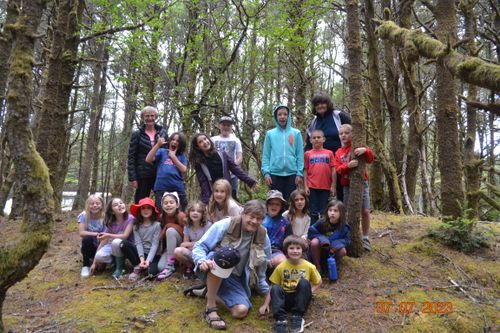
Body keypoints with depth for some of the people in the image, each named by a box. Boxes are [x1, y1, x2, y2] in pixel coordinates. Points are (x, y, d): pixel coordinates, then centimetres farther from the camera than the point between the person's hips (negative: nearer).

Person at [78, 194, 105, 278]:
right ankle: (86, 266, -12)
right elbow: (81, 232, -18)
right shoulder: (84, 215, -10)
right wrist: (97, 234, -23)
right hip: (88, 247, 0)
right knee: (87, 238, -33)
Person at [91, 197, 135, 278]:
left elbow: (125, 236, -21)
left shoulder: (130, 218, -16)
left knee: (116, 242, -35)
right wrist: (94, 263, -7)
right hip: (114, 247, 3)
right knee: (99, 256, -25)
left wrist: (108, 235, -14)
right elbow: (103, 242, -6)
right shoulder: (110, 223, -6)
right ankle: (117, 260, 5)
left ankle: (120, 267, -12)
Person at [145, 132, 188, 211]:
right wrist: (158, 144, -9)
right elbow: (148, 160, -3)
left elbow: (183, 170, -2)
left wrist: (173, 156, 2)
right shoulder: (162, 151, 11)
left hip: (178, 189, 2)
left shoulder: (182, 156, 14)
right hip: (161, 188, -1)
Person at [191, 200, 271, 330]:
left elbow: (261, 268, 10)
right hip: (213, 273, -4)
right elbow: (199, 246, -16)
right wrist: (202, 261, -37)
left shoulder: (263, 238, -4)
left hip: (236, 279, 4)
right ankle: (210, 308, -22)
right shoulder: (225, 225, -17)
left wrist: (268, 292, 13)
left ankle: (209, 291, 12)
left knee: (241, 311, -19)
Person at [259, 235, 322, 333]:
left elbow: (318, 282, 9)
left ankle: (297, 317, -23)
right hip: (285, 299, 1)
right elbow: (272, 287, 0)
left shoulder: (309, 266, -5)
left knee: (304, 282, -28)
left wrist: (309, 291, -9)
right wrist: (265, 304, -8)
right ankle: (281, 319, -34)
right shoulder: (281, 267, -4)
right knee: (275, 288, -27)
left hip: (301, 299, -1)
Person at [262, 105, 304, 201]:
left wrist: (299, 173, -4)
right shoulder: (270, 134, 6)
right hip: (275, 174, 0)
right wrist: (266, 172, -5)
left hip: (292, 173, 0)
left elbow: (300, 154, 3)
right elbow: (266, 155, 5)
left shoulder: (296, 133, 5)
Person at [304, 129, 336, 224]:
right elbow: (305, 171, 4)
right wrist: (305, 186, -2)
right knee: (313, 212, 7)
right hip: (312, 187, 0)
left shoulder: (329, 153, 4)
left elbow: (333, 170, 4)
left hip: (326, 187, 0)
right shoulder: (308, 154, 4)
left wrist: (333, 186, 0)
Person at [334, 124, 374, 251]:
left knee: (365, 211, -4)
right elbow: (338, 169, -3)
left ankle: (365, 238, 9)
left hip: (361, 183, -2)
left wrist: (365, 150, -29)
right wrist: (348, 165, -23)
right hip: (347, 185, 2)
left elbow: (370, 159, -8)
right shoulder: (338, 153, 9)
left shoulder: (358, 147, 2)